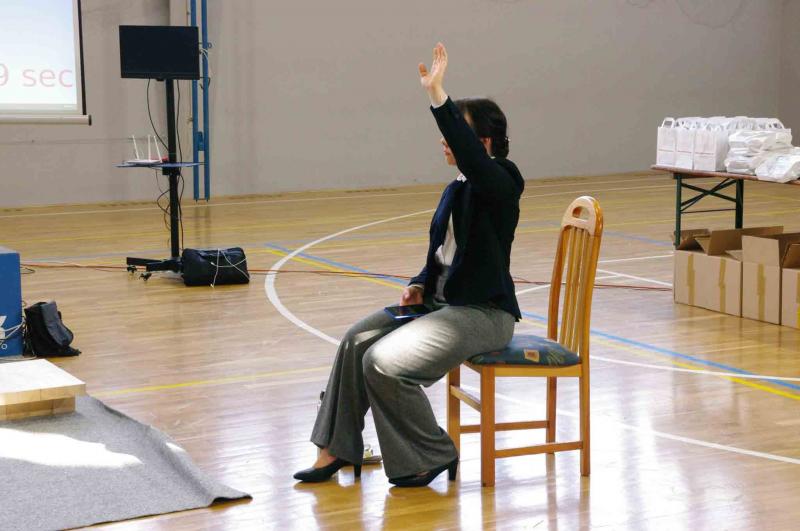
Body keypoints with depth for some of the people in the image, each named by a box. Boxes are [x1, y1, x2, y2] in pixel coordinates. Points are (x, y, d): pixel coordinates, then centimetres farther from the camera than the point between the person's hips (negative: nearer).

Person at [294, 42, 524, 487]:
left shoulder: (500, 185, -13)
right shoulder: (456, 190, 13)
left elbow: (470, 155, -36)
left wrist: (438, 96, -41)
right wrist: (420, 286, 2)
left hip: (484, 314, -9)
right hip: (442, 302, 9)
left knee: (385, 364, -21)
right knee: (357, 342, -3)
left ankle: (433, 456, -2)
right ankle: (339, 447, 5)